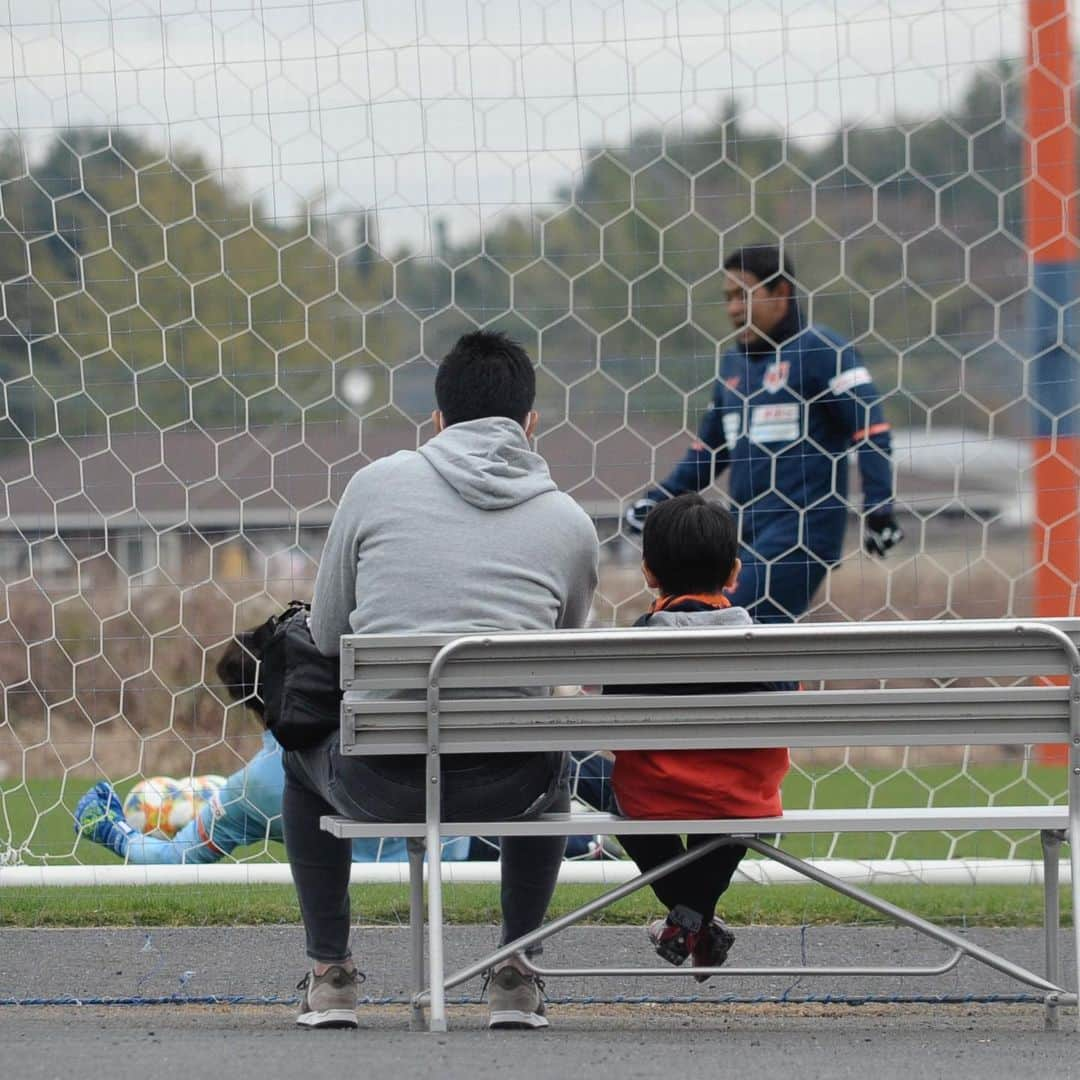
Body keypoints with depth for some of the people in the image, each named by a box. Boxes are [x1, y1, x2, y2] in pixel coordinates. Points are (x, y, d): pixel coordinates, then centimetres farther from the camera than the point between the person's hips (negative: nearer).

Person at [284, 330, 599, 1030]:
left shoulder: (377, 485, 2)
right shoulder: (570, 523, 6)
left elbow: (325, 637, 10)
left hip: (379, 781, -1)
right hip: (507, 787, 1)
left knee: (305, 763, 36)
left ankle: (330, 975, 34)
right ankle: (516, 981, 32)